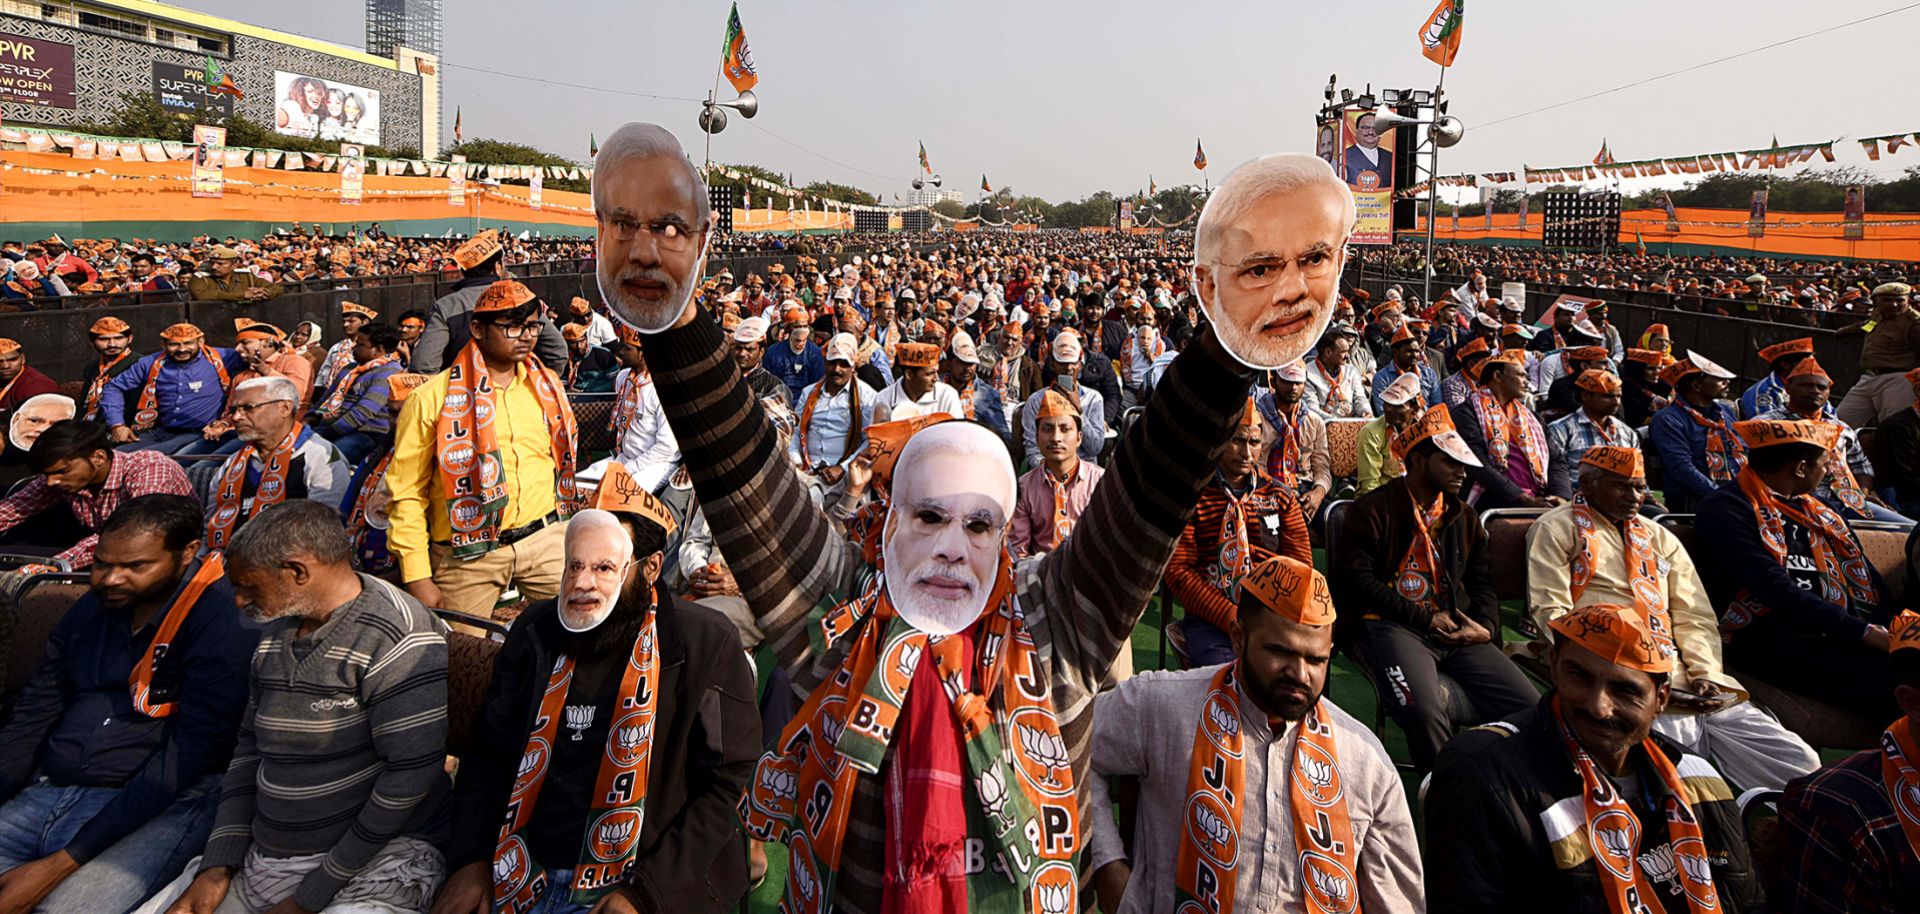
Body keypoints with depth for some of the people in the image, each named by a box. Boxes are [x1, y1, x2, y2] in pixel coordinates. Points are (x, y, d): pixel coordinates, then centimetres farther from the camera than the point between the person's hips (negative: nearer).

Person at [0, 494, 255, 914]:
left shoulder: (223, 621, -14)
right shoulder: (91, 606, 10)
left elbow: (187, 756, -17)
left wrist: (62, 863, -17)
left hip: (160, 806, -7)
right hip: (45, 793, 7)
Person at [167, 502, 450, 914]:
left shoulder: (397, 637, -17)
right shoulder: (276, 633, 11)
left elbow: (411, 774, -21)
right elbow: (251, 748, 17)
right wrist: (218, 864, 5)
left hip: (375, 860, -7)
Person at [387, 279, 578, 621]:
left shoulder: (547, 386, 8)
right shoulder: (433, 397, -4)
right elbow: (406, 492, -3)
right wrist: (417, 579, -6)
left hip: (545, 540, 3)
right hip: (468, 553, -3)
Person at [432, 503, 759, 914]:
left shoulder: (706, 645, -10)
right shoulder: (535, 631, 6)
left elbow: (728, 783, -10)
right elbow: (487, 754, 14)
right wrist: (471, 859, 2)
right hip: (520, 878, 4)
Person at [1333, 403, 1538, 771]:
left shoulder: (1463, 516, 24)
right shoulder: (1373, 510, 2)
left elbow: (1482, 581, 23)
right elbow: (1356, 579, -6)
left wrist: (1486, 627, 1)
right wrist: (1424, 617, -9)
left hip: (1459, 632, 6)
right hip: (1392, 626, -6)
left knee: (1528, 706, -16)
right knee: (1426, 711, -32)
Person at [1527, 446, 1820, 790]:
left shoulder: (1659, 537, 26)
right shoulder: (1557, 529, 6)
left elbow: (1696, 617, 19)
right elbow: (1550, 612, -5)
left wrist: (1707, 674, 0)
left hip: (1694, 687, 7)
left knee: (1801, 766, -5)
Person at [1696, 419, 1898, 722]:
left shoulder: (1814, 509, 24)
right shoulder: (1725, 511, -4)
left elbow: (1863, 573, 16)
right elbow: (1776, 589, -13)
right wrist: (1864, 632, -17)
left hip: (1838, 631, 8)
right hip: (1771, 640, -7)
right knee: (1885, 678, -29)